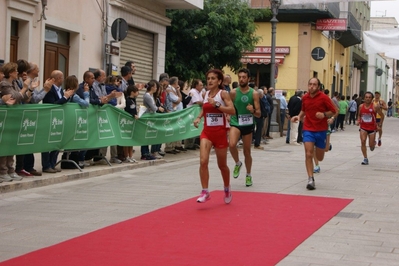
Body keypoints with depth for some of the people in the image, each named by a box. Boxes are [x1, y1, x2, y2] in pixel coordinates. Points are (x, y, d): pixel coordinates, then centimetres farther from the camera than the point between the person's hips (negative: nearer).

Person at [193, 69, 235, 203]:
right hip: (207, 132, 4)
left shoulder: (223, 93, -9)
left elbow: (232, 110, -21)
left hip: (220, 132, -4)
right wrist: (198, 117, 7)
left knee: (222, 165, 10)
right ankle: (205, 192, -9)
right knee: (203, 161, -16)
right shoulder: (206, 94, 6)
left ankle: (227, 189, 34)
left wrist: (216, 105, -29)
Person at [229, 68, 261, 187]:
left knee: (247, 151, 10)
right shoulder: (233, 92, -4)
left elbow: (258, 114, -5)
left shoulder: (254, 94, -4)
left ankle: (248, 175, 30)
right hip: (235, 123, -1)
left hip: (248, 125, 1)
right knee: (232, 144, -27)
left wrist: (253, 111, -24)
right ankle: (237, 163, 2)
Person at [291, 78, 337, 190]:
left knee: (319, 158, 10)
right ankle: (310, 179, -9)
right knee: (308, 154, -14)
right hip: (308, 129, 2)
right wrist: (299, 116, 1)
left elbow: (334, 111, -5)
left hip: (321, 130, -2)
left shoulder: (324, 97, -9)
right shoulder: (304, 98, 3)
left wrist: (324, 114, -21)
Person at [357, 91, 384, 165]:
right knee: (363, 141, -15)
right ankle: (365, 159, -6)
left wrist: (380, 125, -6)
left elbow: (382, 116, -3)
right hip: (363, 127, 2)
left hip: (372, 128, -2)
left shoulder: (375, 106, -13)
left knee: (371, 146, 2)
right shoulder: (361, 106, -2)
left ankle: (374, 143, 42)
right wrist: (358, 121, -4)